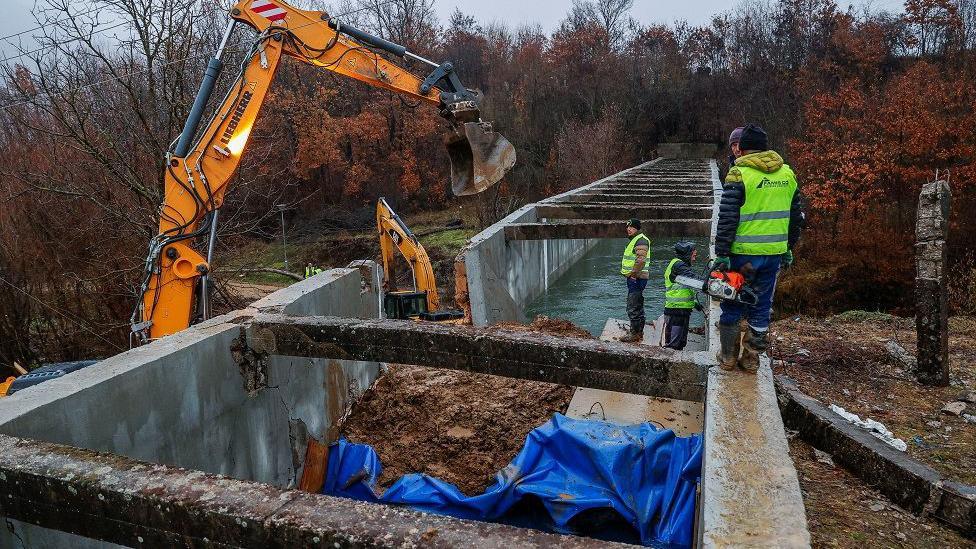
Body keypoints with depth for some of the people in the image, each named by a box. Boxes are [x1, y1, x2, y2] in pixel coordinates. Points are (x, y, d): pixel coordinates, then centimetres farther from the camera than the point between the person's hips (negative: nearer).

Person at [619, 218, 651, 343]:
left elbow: (640, 260, -27)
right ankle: (639, 333, 25)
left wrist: (633, 273, -20)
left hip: (636, 278, -11)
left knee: (633, 308, -8)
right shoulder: (634, 240, 19)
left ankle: (635, 333, -3)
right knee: (638, 307, 16)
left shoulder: (641, 240, -15)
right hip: (634, 278, 11)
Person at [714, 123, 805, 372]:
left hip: (743, 253, -4)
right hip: (774, 254, 5)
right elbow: (796, 216, 14)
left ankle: (728, 357, 18)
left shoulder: (739, 174, -11)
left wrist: (722, 253, -12)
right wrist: (788, 247, 23)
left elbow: (727, 218, -16)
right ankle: (751, 359, 19)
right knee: (761, 307, 13)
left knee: (732, 306, 10)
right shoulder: (787, 174, 7)